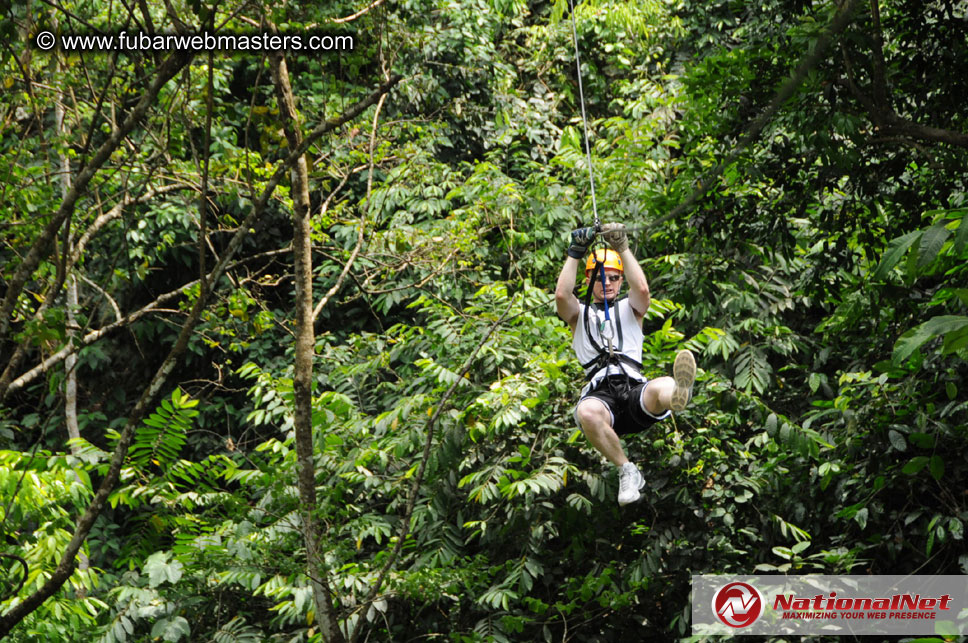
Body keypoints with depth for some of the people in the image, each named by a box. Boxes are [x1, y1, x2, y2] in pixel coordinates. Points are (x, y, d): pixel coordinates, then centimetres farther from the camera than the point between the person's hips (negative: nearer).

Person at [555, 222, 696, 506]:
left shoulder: (629, 309, 26)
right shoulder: (580, 314, 25)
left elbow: (642, 289, 1)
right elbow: (562, 294, 2)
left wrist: (622, 247, 0)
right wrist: (575, 252, 0)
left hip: (635, 389, 0)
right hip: (600, 394, 0)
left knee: (664, 387, -36)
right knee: (587, 413, -39)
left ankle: (678, 394, -75)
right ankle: (627, 471, -23)